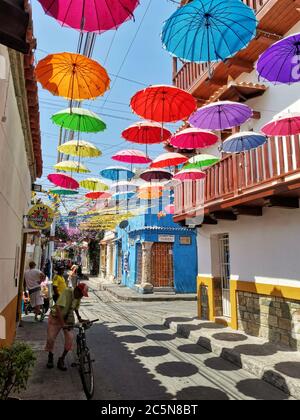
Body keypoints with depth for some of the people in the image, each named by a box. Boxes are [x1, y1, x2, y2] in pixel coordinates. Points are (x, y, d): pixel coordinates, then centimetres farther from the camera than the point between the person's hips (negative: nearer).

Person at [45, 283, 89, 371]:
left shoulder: (78, 297, -11)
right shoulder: (67, 292, -30)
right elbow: (58, 308, -37)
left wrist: (79, 318, 0)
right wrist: (62, 323, -41)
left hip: (68, 318, 4)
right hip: (56, 316, -4)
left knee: (70, 338, -10)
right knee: (51, 338, -2)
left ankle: (62, 359, 10)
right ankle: (50, 357, 27)